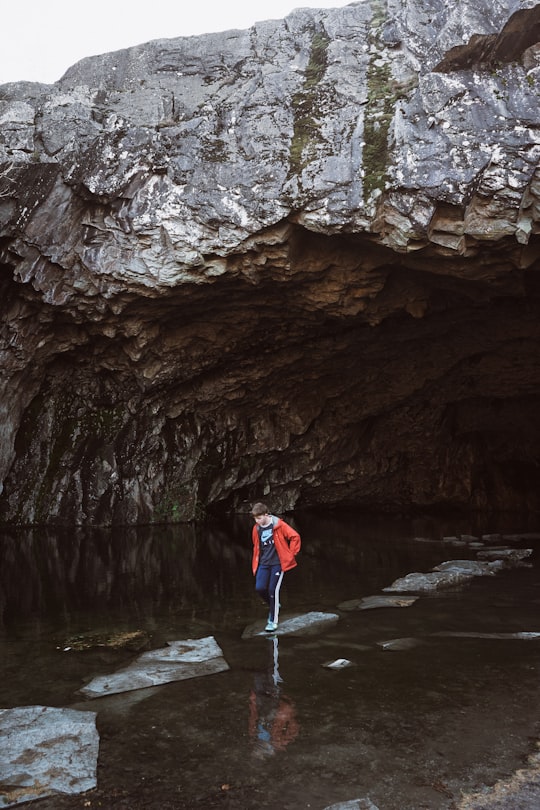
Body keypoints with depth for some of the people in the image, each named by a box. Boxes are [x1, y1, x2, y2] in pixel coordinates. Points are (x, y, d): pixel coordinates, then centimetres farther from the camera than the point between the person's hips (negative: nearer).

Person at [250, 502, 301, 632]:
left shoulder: (278, 525, -12)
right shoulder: (256, 528, 4)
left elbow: (295, 537, -9)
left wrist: (291, 554, -7)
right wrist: (255, 564, 17)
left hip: (277, 563, -5)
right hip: (264, 563, 5)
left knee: (273, 590, -7)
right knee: (259, 588, -8)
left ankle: (273, 621, 8)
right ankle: (273, 605, 23)